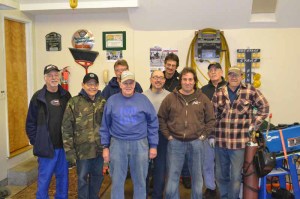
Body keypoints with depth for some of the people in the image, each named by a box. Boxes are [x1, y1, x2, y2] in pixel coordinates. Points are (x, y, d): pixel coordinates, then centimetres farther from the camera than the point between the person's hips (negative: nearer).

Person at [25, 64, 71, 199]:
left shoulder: (66, 95, 4)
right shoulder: (38, 97, -3)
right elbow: (31, 122, 0)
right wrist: (36, 141, -4)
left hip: (64, 146, 3)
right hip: (46, 146, -2)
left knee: (63, 177, 15)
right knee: (44, 179, 6)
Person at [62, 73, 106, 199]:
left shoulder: (103, 102, 3)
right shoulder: (74, 102, -8)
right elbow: (66, 128, -9)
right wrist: (69, 151, -12)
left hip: (99, 148, 4)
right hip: (83, 149, -3)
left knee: (97, 176, 18)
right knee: (83, 178, 10)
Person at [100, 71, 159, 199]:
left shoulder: (143, 100, 0)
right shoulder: (112, 100, 1)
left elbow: (153, 123, 2)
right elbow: (105, 125, 5)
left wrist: (153, 145, -1)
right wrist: (105, 146, 2)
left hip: (140, 144, 0)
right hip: (117, 144, 0)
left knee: (140, 180, 12)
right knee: (117, 180, 10)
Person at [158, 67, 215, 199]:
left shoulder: (203, 99, 3)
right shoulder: (170, 98, 0)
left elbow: (210, 120, 7)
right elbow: (161, 118, 5)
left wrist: (203, 135, -1)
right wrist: (168, 135, -2)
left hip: (196, 142, 1)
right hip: (175, 142, -1)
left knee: (197, 176, 14)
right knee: (172, 176, 7)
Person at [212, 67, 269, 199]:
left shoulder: (250, 90, -2)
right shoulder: (219, 93, 5)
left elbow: (264, 107, 5)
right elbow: (213, 115, 8)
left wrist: (254, 124, -1)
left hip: (239, 141, -3)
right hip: (220, 141, 3)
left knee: (235, 176, 6)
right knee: (221, 174, 15)